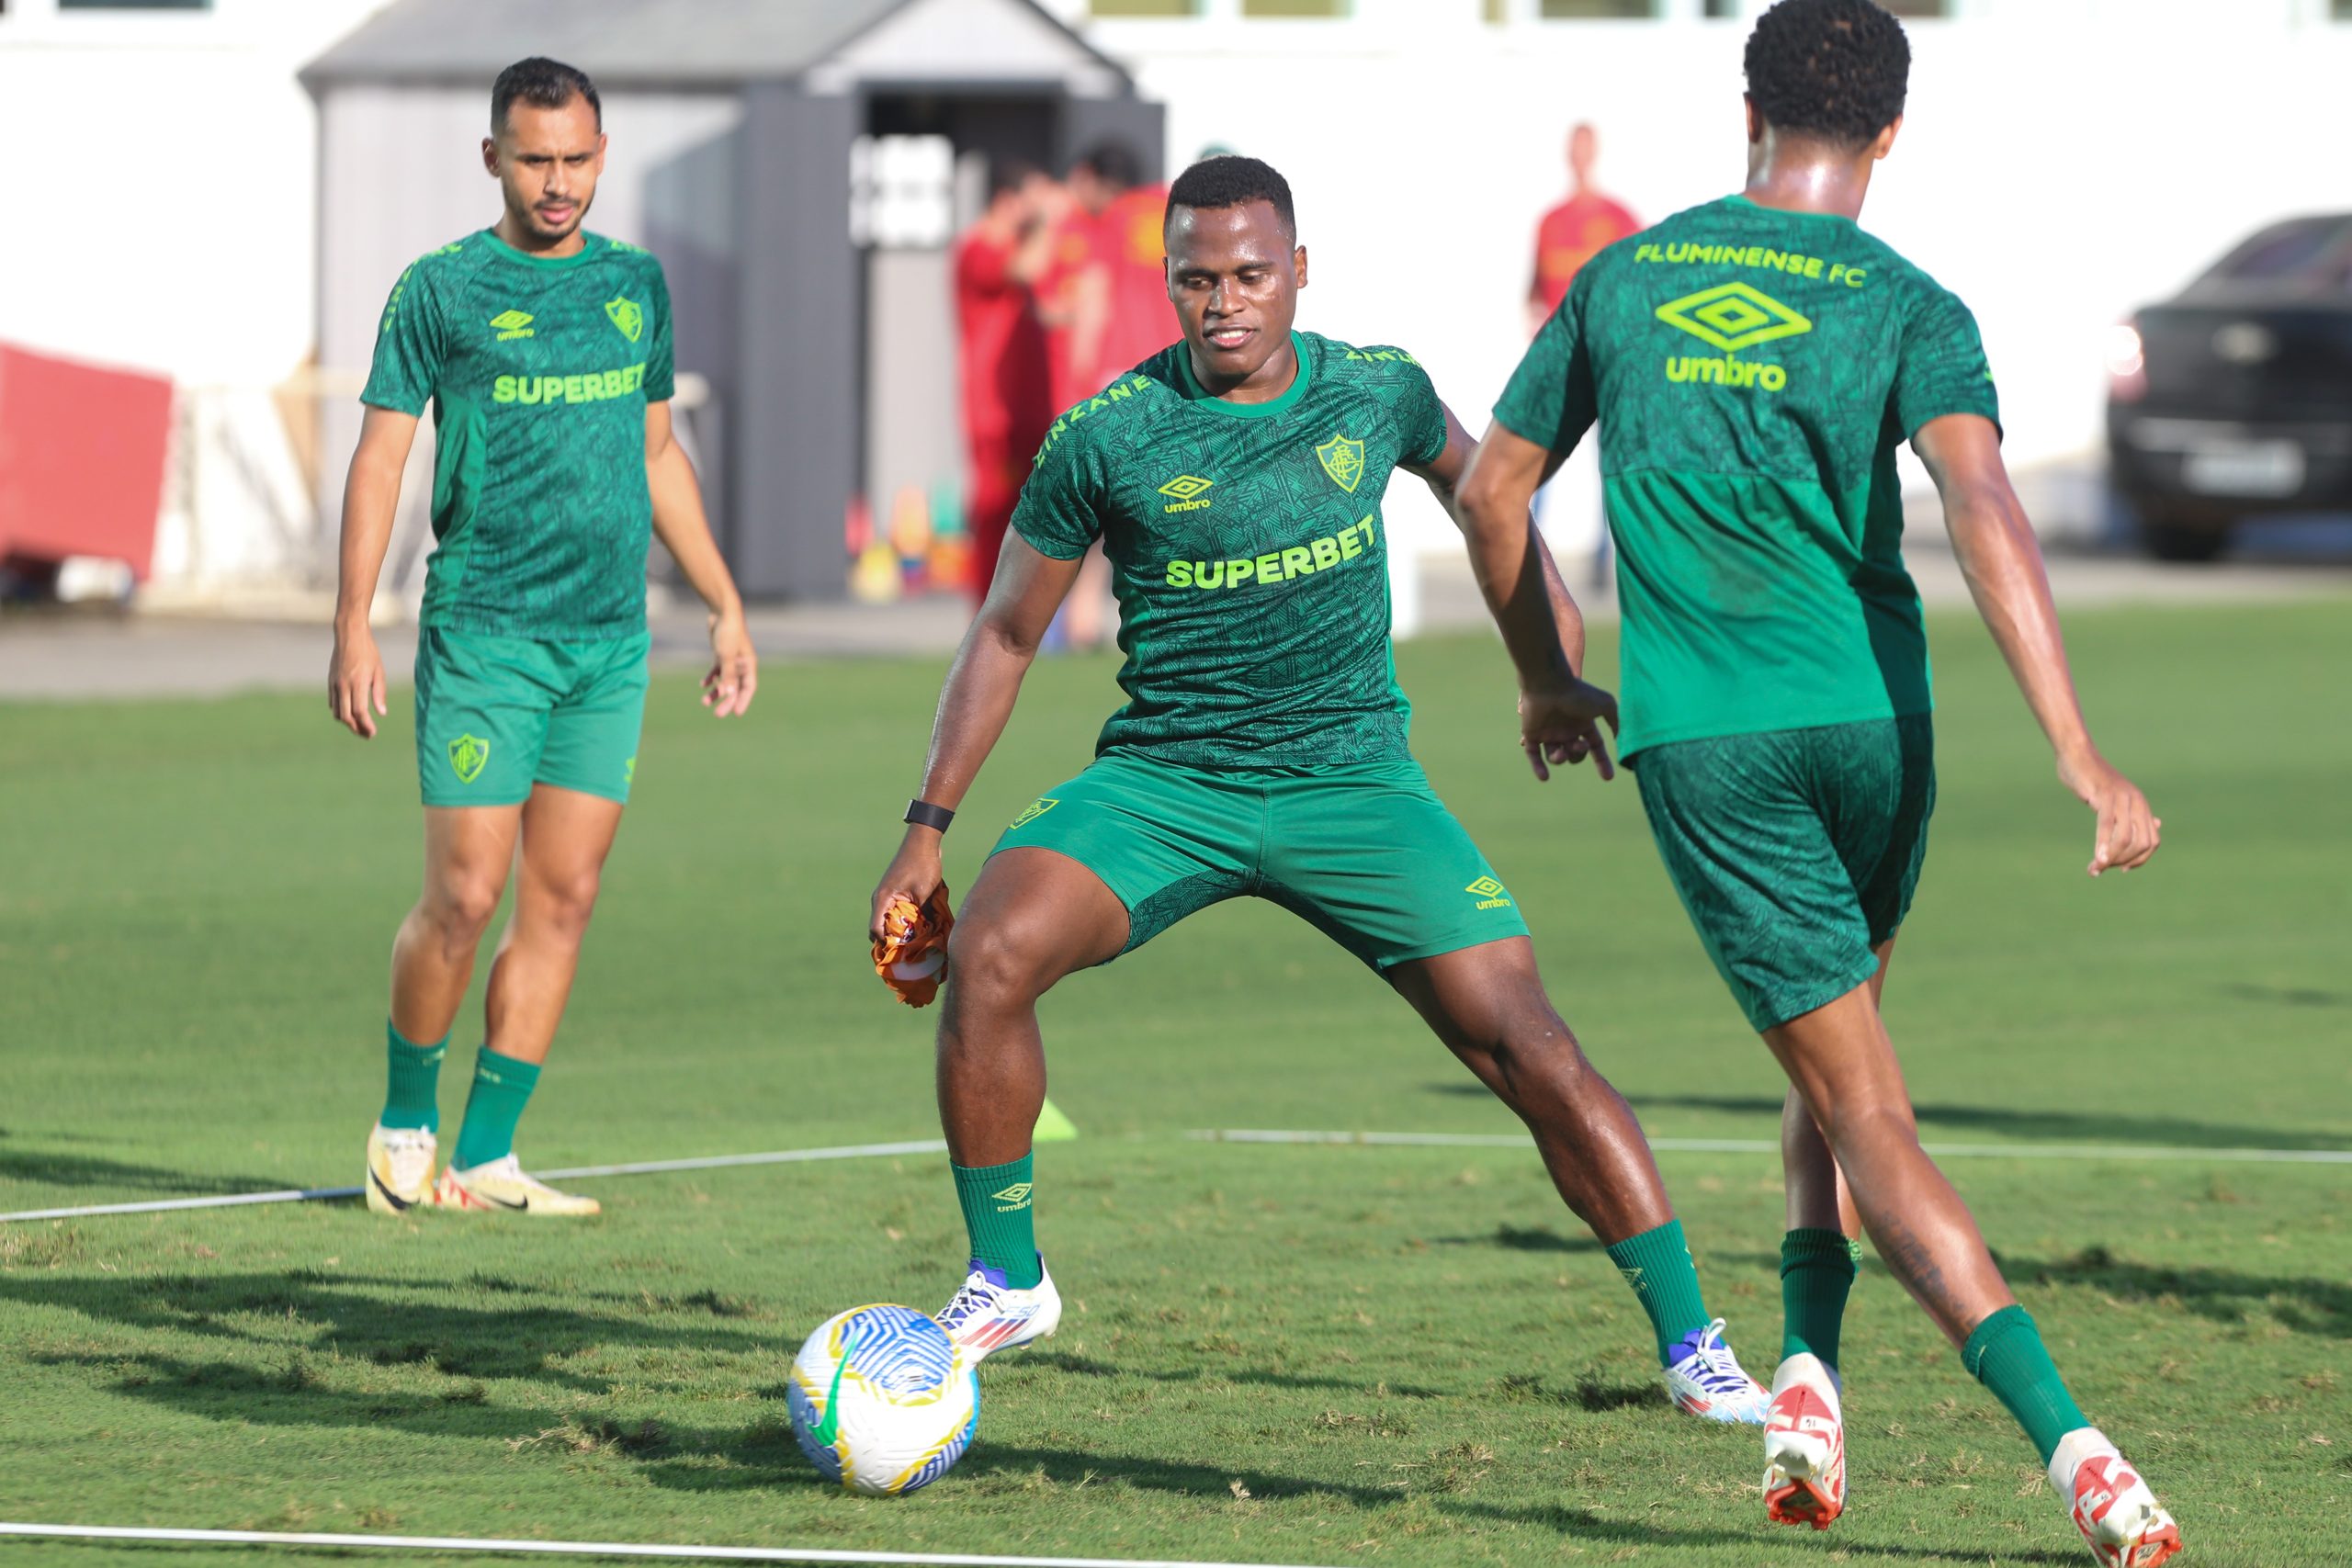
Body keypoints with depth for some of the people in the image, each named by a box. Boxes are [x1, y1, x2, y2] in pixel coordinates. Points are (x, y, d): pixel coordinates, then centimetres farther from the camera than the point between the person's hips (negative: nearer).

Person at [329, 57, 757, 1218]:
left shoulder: (635, 285, 12)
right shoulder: (441, 291, -3)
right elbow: (380, 455, -3)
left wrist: (725, 608, 20)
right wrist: (353, 628, -10)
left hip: (609, 640, 5)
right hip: (482, 631, -5)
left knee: (563, 899, 2)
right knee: (465, 895, -8)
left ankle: (485, 1159, 7)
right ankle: (405, 1123, 12)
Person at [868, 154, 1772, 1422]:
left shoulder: (1374, 393, -3)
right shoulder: (1107, 436, -8)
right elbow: (1007, 631, 3)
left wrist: (1549, 677, 14)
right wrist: (927, 826, -1)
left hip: (1352, 780, 1)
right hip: (1162, 780, -1)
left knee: (1527, 1046, -11)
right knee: (990, 951, -26)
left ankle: (1690, 1339, 1)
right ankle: (1006, 1281, -6)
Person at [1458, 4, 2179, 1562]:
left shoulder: (1624, 280, 8)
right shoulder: (1904, 307, -1)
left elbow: (1494, 488, 18)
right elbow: (1982, 507, -17)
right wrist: (2080, 753, -23)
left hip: (1701, 738, 0)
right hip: (1869, 717, 0)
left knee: (1862, 1105, -4)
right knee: (1841, 1052, 28)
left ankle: (2069, 1438, -19)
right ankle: (1811, 1368, 11)